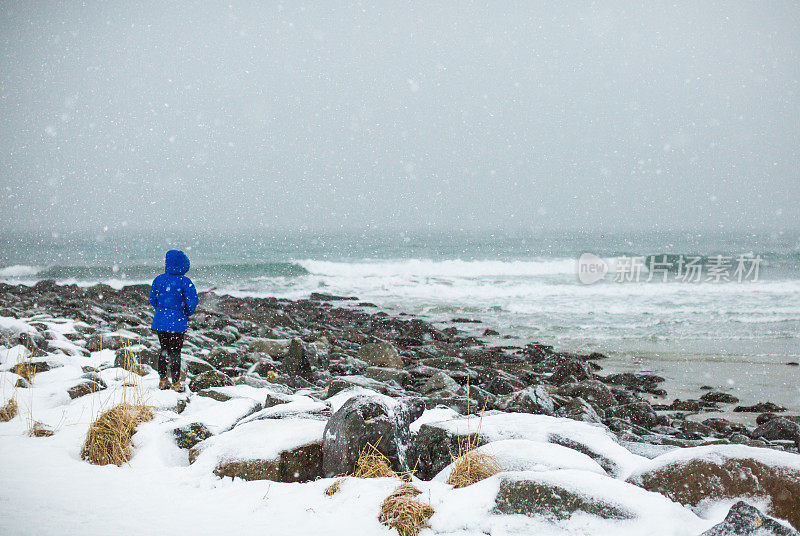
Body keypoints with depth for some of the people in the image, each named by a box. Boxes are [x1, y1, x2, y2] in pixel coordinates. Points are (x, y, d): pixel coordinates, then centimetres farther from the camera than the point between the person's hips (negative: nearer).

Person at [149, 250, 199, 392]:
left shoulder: (159, 279, 0)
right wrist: (188, 314, 4)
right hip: (177, 322, -4)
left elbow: (152, 299, 7)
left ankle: (163, 380, 24)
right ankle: (176, 383, 9)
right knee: (175, 352, 4)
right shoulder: (184, 282, -14)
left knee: (164, 350, 18)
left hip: (160, 320, 4)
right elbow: (192, 301, -16)